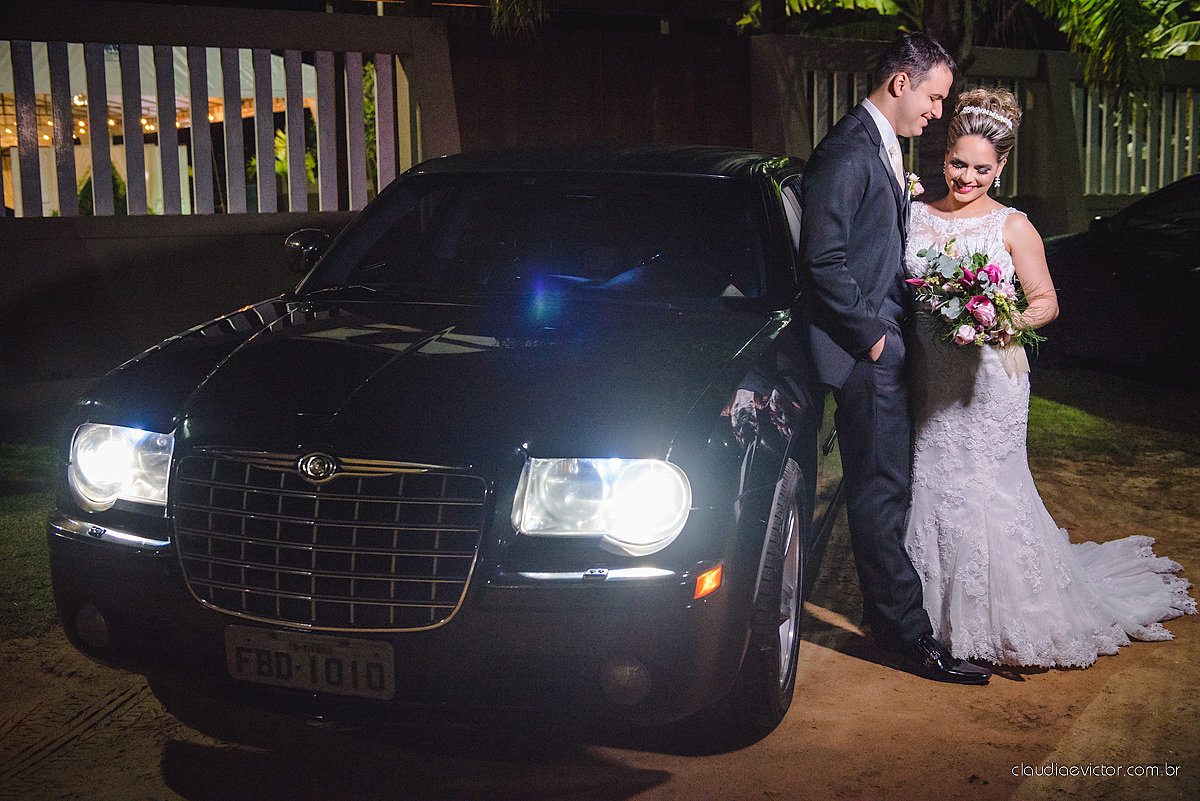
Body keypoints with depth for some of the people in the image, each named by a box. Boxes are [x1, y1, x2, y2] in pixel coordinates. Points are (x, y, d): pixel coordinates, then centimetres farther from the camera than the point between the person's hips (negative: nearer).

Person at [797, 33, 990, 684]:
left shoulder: (884, 146, 14)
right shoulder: (847, 153, -18)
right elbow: (824, 261, -22)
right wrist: (871, 335, -16)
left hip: (886, 340, 10)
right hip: (865, 347, -10)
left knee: (884, 481, 17)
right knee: (881, 488, -4)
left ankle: (884, 602, 31)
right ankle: (908, 636, 4)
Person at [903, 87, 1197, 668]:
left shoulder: (1012, 226, -1)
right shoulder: (916, 217, 8)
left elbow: (1046, 303, -1)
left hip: (987, 378, -3)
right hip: (927, 375, 3)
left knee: (984, 487, -1)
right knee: (929, 484, 6)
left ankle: (1000, 621, 15)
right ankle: (937, 613, 22)